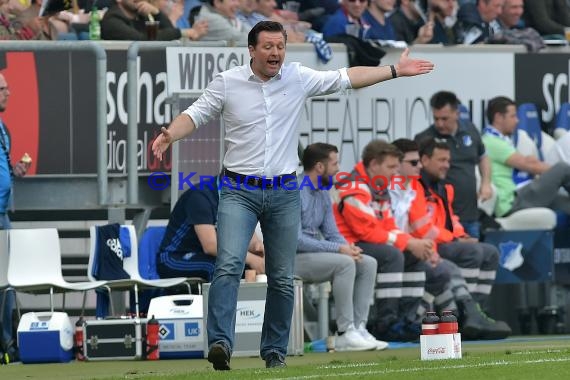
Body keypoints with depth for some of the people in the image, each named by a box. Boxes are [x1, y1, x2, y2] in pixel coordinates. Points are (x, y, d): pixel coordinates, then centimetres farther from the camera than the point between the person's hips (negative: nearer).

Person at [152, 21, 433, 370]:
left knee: (282, 279, 6)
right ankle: (221, 343, -27)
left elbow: (346, 78, 9)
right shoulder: (227, 82, -1)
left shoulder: (298, 78, 4)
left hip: (284, 195, 3)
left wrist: (395, 71, 7)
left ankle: (275, 350, 17)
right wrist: (171, 135, -18)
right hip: (240, 192, -3)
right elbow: (196, 114, 2)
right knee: (229, 265, -20)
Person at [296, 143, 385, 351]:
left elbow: (332, 233, 14)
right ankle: (345, 333, -27)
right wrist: (339, 249, -23)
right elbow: (296, 240, -23)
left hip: (316, 254, 9)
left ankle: (358, 328, -10)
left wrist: (348, 248, -10)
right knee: (344, 263, -29)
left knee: (368, 263, -4)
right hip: (293, 258, -9)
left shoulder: (323, 194, 12)